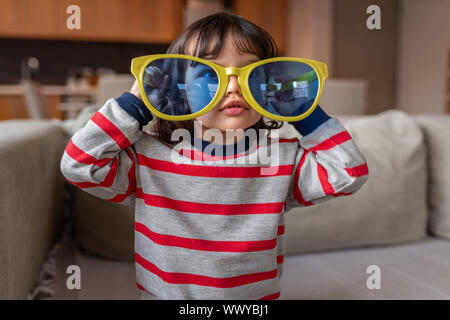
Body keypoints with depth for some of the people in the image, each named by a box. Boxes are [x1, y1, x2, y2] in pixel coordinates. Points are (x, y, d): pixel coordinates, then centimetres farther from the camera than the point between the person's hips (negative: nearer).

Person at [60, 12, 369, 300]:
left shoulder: (283, 157, -3)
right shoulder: (147, 157, -6)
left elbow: (350, 172, -5)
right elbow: (79, 164, -11)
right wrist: (136, 105, -10)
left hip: (258, 294, 2)